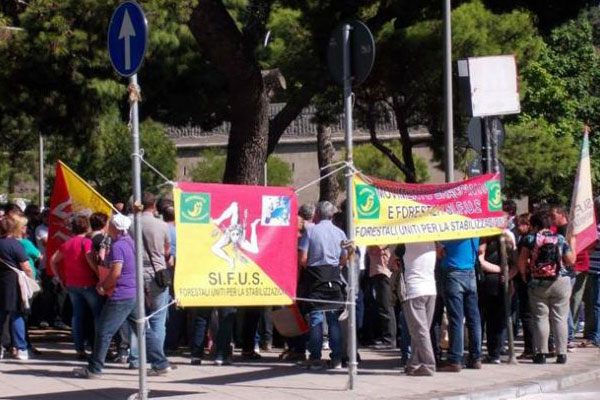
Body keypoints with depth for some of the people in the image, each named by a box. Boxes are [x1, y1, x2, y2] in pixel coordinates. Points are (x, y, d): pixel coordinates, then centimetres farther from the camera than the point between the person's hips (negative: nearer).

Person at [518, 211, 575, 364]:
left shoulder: (530, 239, -1)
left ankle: (541, 353, 1)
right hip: (561, 282, 1)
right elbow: (571, 260, 4)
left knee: (540, 318, 5)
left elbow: (522, 261, -5)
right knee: (560, 318, 4)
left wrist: (523, 273, 13)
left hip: (538, 284, -1)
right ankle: (561, 354, 2)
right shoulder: (560, 239, 2)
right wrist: (572, 245, 20)